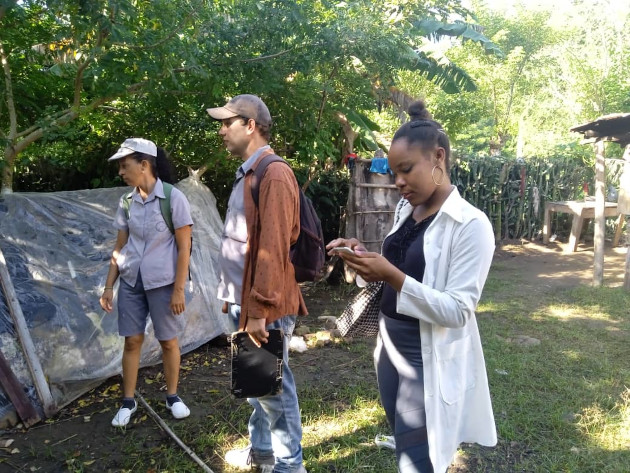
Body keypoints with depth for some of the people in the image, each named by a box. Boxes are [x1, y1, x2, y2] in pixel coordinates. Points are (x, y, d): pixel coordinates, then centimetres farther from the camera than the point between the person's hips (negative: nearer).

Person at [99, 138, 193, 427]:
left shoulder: (173, 198, -12)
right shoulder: (126, 202, 3)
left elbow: (184, 248, -11)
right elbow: (120, 247, 9)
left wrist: (179, 289, -13)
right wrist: (108, 286, 7)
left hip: (162, 282, -4)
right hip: (131, 281, 4)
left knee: (168, 340, 8)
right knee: (132, 340, 9)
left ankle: (172, 397, 26)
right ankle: (128, 401, 24)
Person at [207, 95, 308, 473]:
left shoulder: (274, 175, -17)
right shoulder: (247, 174, 14)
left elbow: (273, 249, -23)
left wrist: (259, 309, -22)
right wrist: (235, 297, 19)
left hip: (265, 307, -10)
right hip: (245, 301, 10)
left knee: (273, 388, 5)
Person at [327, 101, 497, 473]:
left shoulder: (471, 225, -18)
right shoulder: (405, 210, 5)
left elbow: (457, 311, -22)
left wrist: (392, 276, -30)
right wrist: (366, 257, -5)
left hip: (430, 364, -7)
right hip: (390, 352, 7)